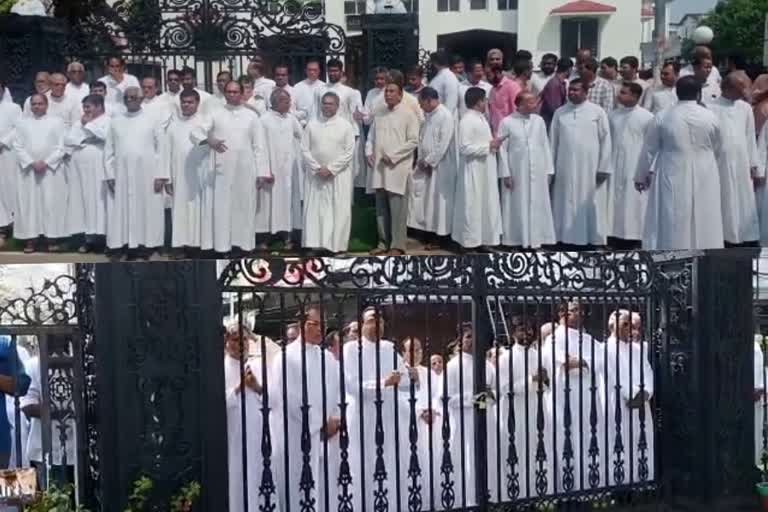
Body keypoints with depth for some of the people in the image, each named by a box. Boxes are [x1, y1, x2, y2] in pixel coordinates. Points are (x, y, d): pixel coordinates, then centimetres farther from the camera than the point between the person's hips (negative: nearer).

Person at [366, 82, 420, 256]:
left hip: (398, 168, -6)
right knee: (381, 209, 9)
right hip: (379, 168, 6)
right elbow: (371, 137, 22)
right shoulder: (379, 115, 17)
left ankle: (397, 245, -2)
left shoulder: (408, 114, -2)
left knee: (397, 210, -6)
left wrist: (392, 155, -14)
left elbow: (414, 141, -9)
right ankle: (384, 243, 17)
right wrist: (369, 152, 2)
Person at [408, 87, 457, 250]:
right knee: (425, 200, 8)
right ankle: (430, 235, 14)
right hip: (426, 165, 8)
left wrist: (429, 161, -15)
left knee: (438, 202, 1)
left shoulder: (445, 116, -15)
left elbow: (443, 144, -19)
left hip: (439, 167, -8)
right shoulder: (429, 116, 12)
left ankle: (437, 238, 9)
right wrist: (422, 160, 5)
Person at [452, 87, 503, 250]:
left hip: (486, 170, 9)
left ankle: (484, 239, 21)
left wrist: (492, 144, 2)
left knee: (487, 205, 12)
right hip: (474, 171, -9)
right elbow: (465, 148, -21)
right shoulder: (467, 121, -17)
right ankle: (470, 242, 8)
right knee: (473, 207, -1)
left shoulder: (481, 118, 11)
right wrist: (488, 146, -18)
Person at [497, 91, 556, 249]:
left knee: (537, 206, 6)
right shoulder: (507, 122, -6)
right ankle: (516, 240, 10)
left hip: (538, 172, 3)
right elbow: (502, 149, -5)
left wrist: (549, 170, 5)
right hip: (516, 173, -3)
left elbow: (545, 146, 8)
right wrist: (505, 174, -9)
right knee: (517, 207, 3)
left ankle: (536, 239, 14)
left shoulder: (539, 121, 5)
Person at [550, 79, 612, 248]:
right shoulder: (560, 113, 6)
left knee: (591, 206, 3)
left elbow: (605, 140, -1)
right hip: (566, 168, 2)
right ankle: (567, 238, 11)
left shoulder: (597, 111, 0)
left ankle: (593, 239, 10)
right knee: (567, 205, 5)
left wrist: (603, 168, -6)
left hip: (590, 168, -2)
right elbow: (553, 141, 8)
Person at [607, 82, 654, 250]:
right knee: (615, 204, 5)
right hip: (615, 169, 4)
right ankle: (616, 241, 10)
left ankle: (635, 241, 4)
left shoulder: (647, 117, -5)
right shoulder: (613, 115, 7)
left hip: (636, 170, -4)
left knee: (634, 206, -1)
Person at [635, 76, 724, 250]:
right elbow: (717, 148, 11)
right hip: (704, 178, 1)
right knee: (704, 223, 7)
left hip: (673, 178, -1)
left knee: (672, 225, 3)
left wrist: (641, 176, 13)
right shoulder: (710, 117, -3)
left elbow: (650, 149, 2)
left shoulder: (662, 117, -6)